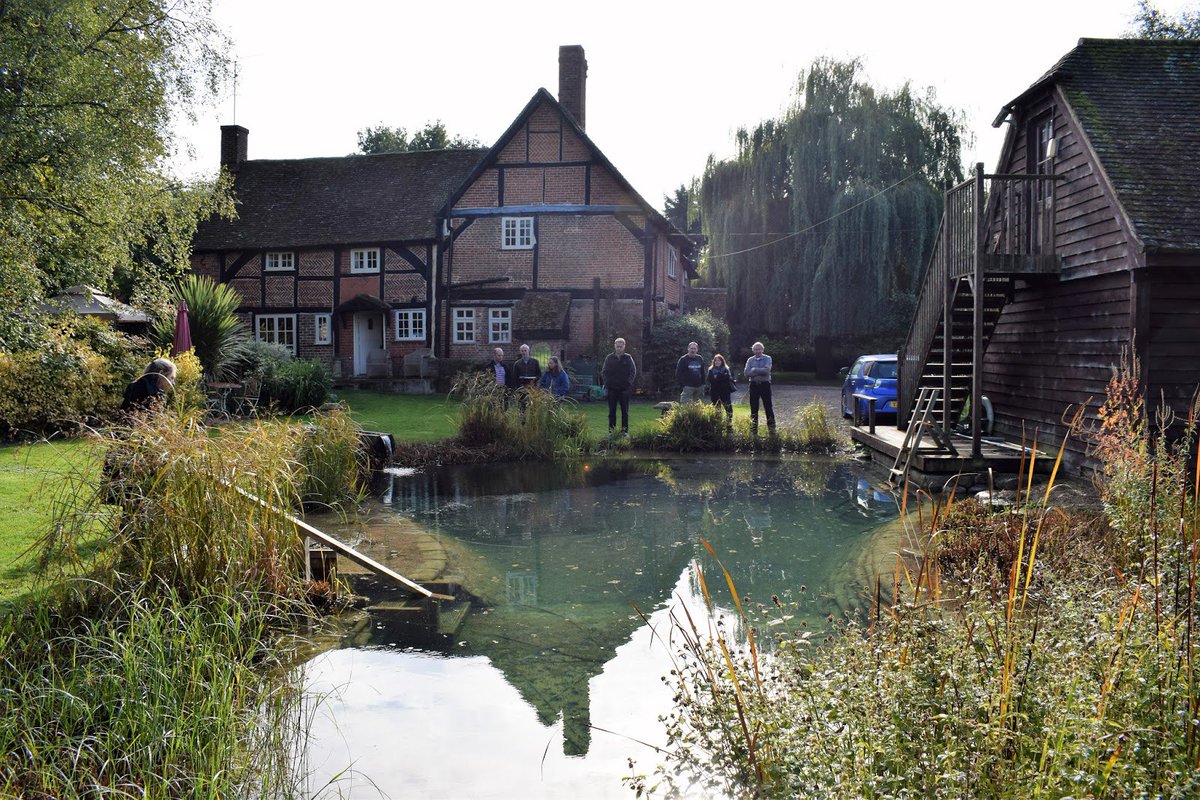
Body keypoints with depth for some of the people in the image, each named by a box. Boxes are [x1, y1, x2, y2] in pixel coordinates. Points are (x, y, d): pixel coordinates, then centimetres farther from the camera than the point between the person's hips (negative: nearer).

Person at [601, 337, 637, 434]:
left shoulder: (628, 358, 3)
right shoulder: (609, 358, 6)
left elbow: (633, 371, 3)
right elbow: (603, 372, 9)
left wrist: (628, 383, -6)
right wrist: (606, 383, -1)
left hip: (624, 389, -1)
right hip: (612, 389, 1)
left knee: (625, 411, 3)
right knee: (612, 411, 4)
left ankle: (625, 431, 7)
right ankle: (611, 431, 8)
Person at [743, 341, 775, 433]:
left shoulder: (767, 358, 2)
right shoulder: (750, 360, 8)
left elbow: (766, 370, -15)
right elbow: (746, 373, -5)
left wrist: (754, 370, -10)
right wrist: (760, 372, -13)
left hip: (765, 385, -2)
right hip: (754, 385, 2)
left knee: (768, 407, -3)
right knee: (754, 408, 6)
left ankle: (772, 429, 1)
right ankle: (753, 430, 12)